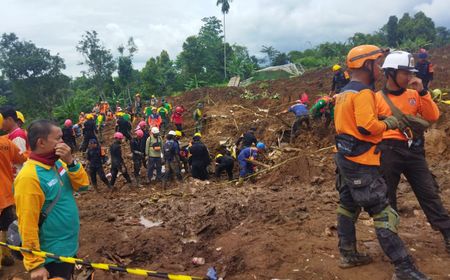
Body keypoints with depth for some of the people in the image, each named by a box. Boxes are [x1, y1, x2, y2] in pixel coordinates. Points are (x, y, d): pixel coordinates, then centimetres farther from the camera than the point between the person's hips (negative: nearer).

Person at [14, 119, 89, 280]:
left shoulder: (58, 163, 0)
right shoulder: (29, 177, -25)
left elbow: (83, 185, -2)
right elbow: (27, 225, -23)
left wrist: (70, 162, -18)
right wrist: (35, 264, -18)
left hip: (70, 246, 8)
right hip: (53, 255, -8)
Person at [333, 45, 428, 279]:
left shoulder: (344, 92, 14)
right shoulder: (363, 92, -16)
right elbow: (367, 126, -27)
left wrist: (379, 121, 13)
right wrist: (388, 123, -10)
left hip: (345, 157, 10)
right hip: (360, 162, -10)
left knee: (348, 206, 16)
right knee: (382, 213, -6)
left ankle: (348, 255, 28)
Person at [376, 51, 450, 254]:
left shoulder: (414, 95, 9)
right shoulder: (377, 98, -2)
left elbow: (433, 117, -2)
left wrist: (422, 92, -8)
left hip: (414, 150, 3)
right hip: (389, 151, -3)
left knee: (429, 194, 7)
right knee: (387, 197, 8)